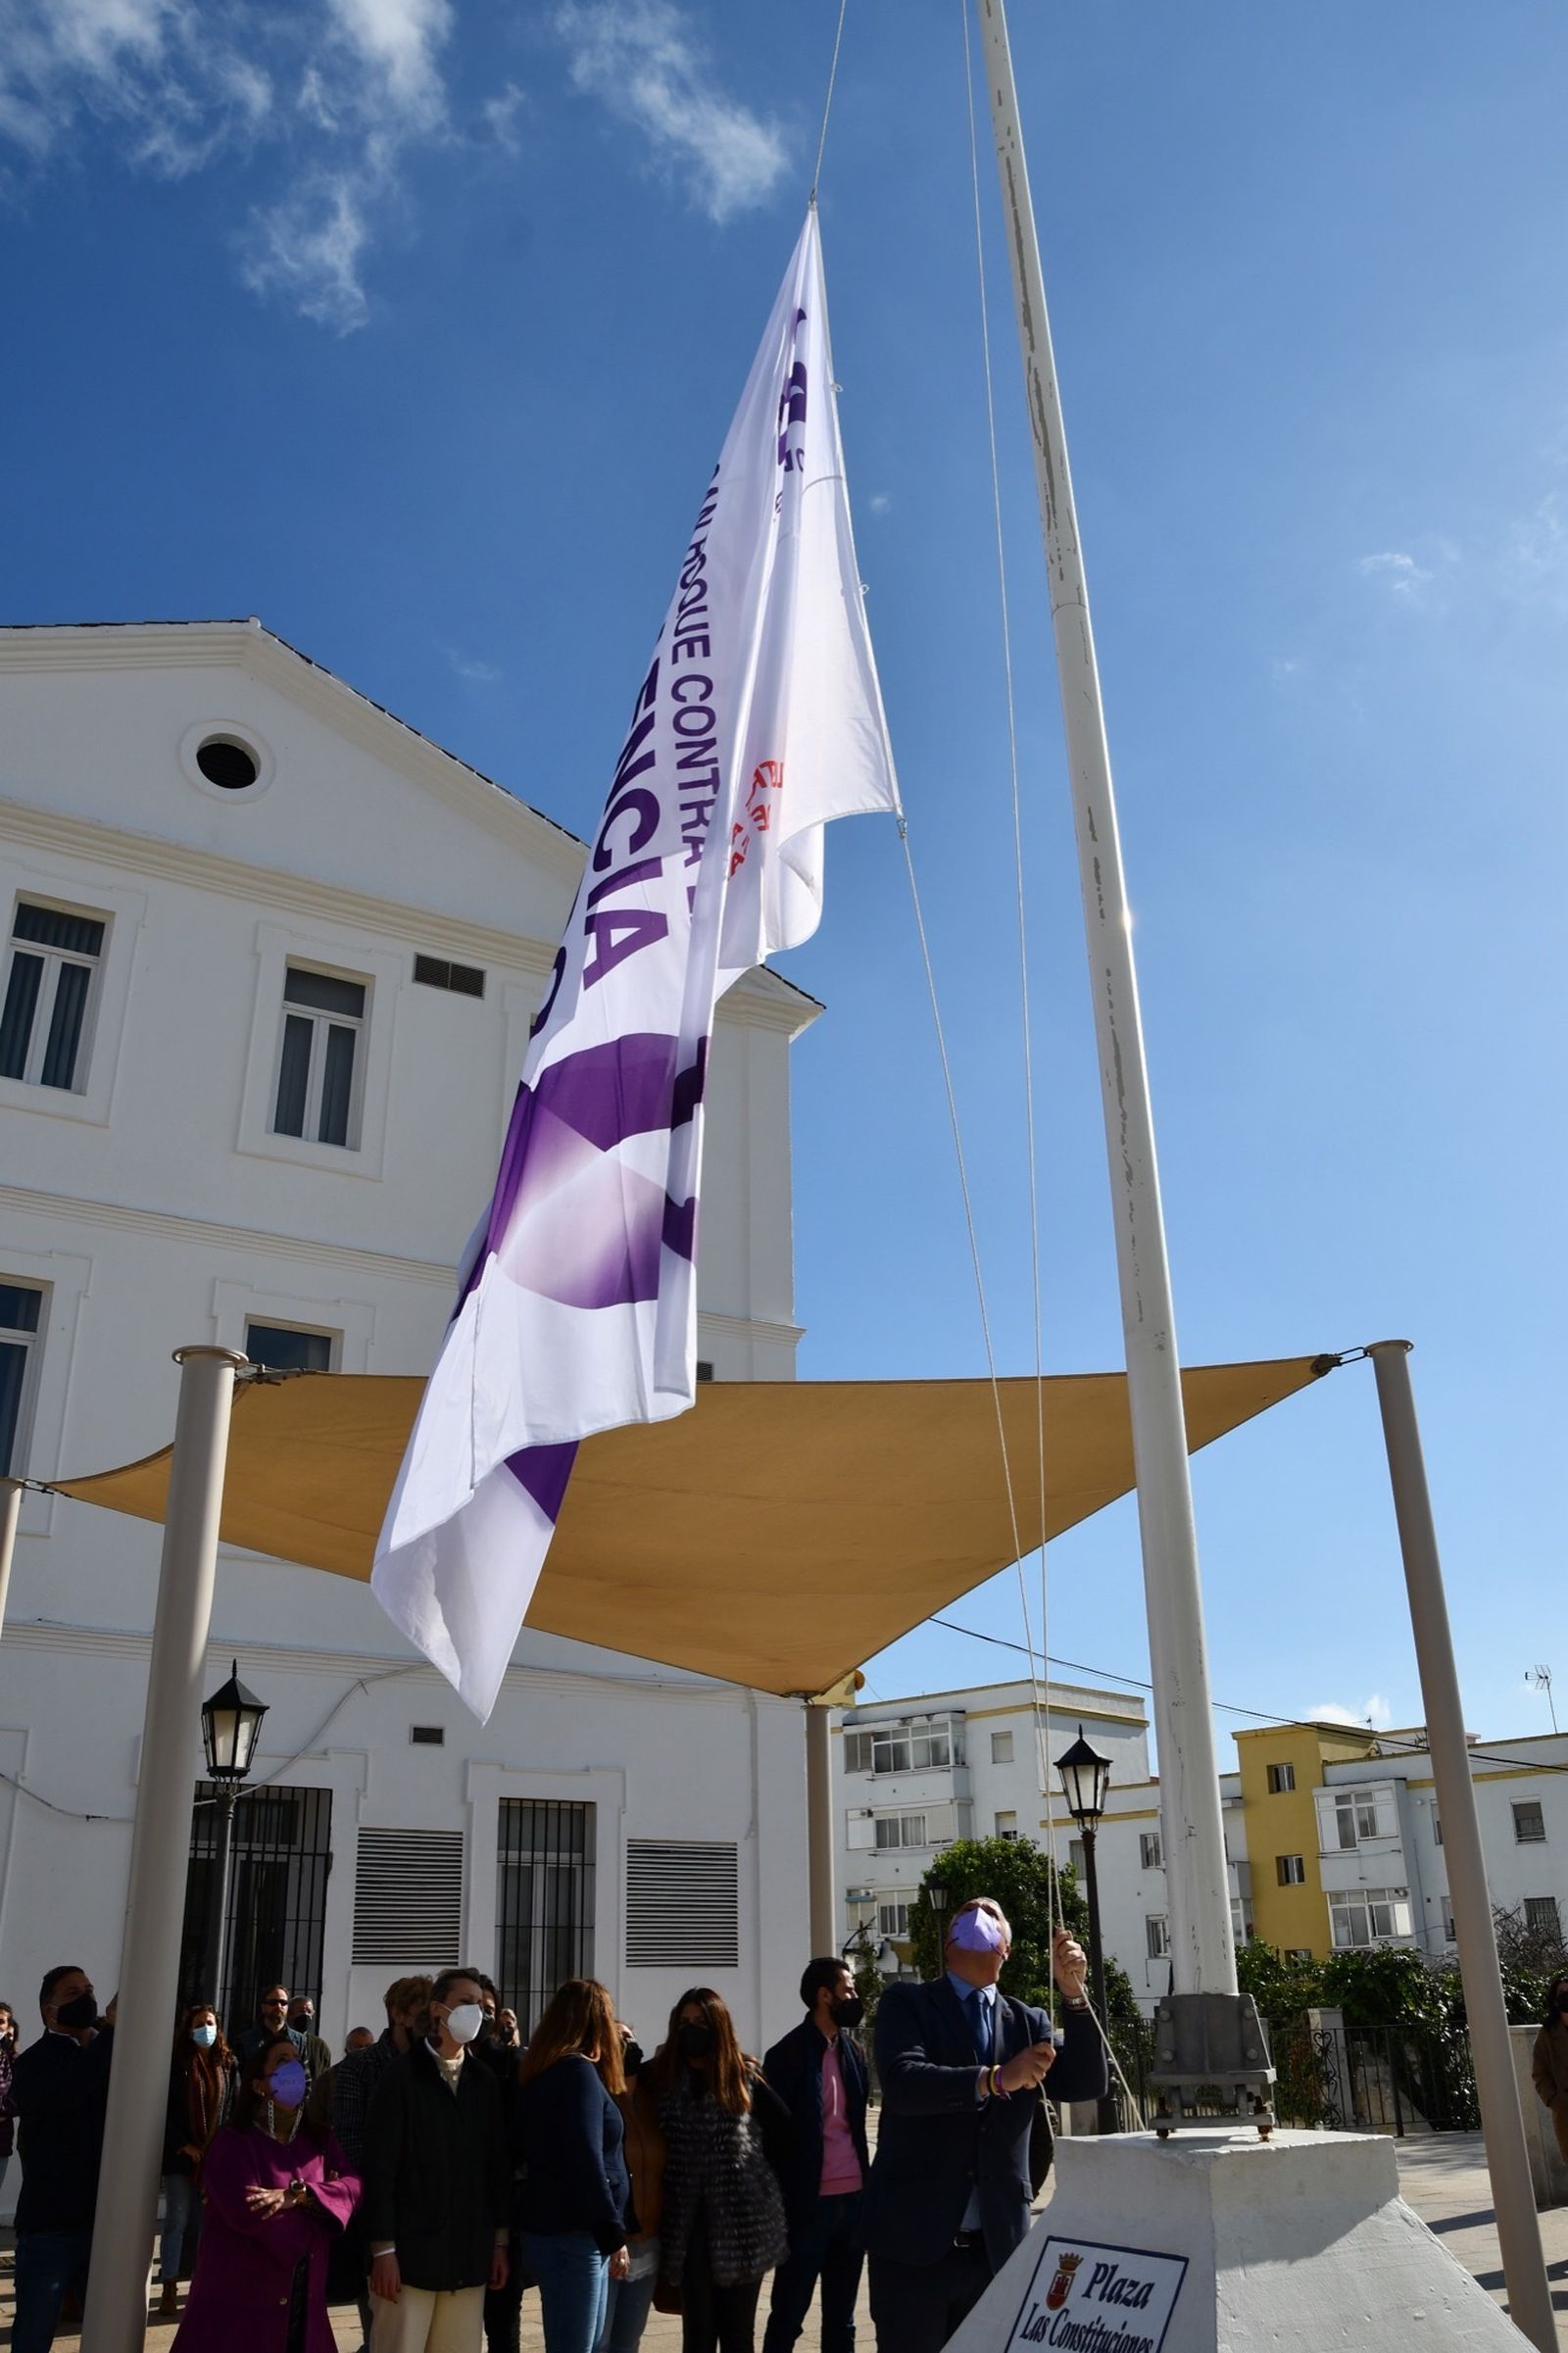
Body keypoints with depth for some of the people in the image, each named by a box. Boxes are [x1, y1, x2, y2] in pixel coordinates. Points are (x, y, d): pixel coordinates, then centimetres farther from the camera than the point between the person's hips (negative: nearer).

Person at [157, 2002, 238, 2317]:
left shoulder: (227, 2064, 7)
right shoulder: (177, 2063, -3)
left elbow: (232, 2108, 9)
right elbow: (166, 2108, -6)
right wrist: (184, 2145, -11)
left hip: (215, 2155, 3)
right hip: (180, 2153, -3)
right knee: (178, 2219, -1)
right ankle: (169, 2288, 4)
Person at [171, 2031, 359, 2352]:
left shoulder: (318, 2141, 10)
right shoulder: (233, 2142, -9)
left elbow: (352, 2186, -3)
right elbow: (246, 2211, -22)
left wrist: (296, 2195, -20)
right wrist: (319, 2197, -10)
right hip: (242, 2297, -5)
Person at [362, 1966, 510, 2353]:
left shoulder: (484, 2082, 9)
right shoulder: (402, 2075, -4)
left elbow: (497, 2165, 12)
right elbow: (380, 2166, -7)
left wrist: (500, 2241, 8)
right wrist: (383, 2248, -11)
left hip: (469, 2256, 4)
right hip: (411, 2253, -4)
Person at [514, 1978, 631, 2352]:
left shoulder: (541, 2073, 12)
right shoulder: (579, 2072, -14)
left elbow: (520, 2151, 15)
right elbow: (587, 2161, -20)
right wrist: (614, 2234, -15)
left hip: (550, 2227, 9)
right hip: (572, 2235, -9)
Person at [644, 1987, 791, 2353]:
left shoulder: (744, 2076, 0)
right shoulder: (661, 2075, 2)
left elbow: (784, 2128, 5)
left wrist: (759, 2176, 4)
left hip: (743, 2222, 0)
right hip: (689, 2223, 0)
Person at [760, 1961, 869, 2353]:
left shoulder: (853, 2051, 9)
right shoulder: (788, 2054, -9)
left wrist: (869, 2187, 8)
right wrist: (780, 2205, -10)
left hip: (853, 2199, 6)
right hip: (808, 2203, -6)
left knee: (841, 2320, 14)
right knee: (788, 2316, 4)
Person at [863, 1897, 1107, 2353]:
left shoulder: (1027, 2022, 12)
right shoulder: (907, 2004, 0)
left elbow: (1085, 2085, 0)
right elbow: (901, 2081, -17)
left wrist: (1073, 1993, -12)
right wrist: (995, 2079, -28)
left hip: (998, 2244, 3)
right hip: (914, 2243, -3)